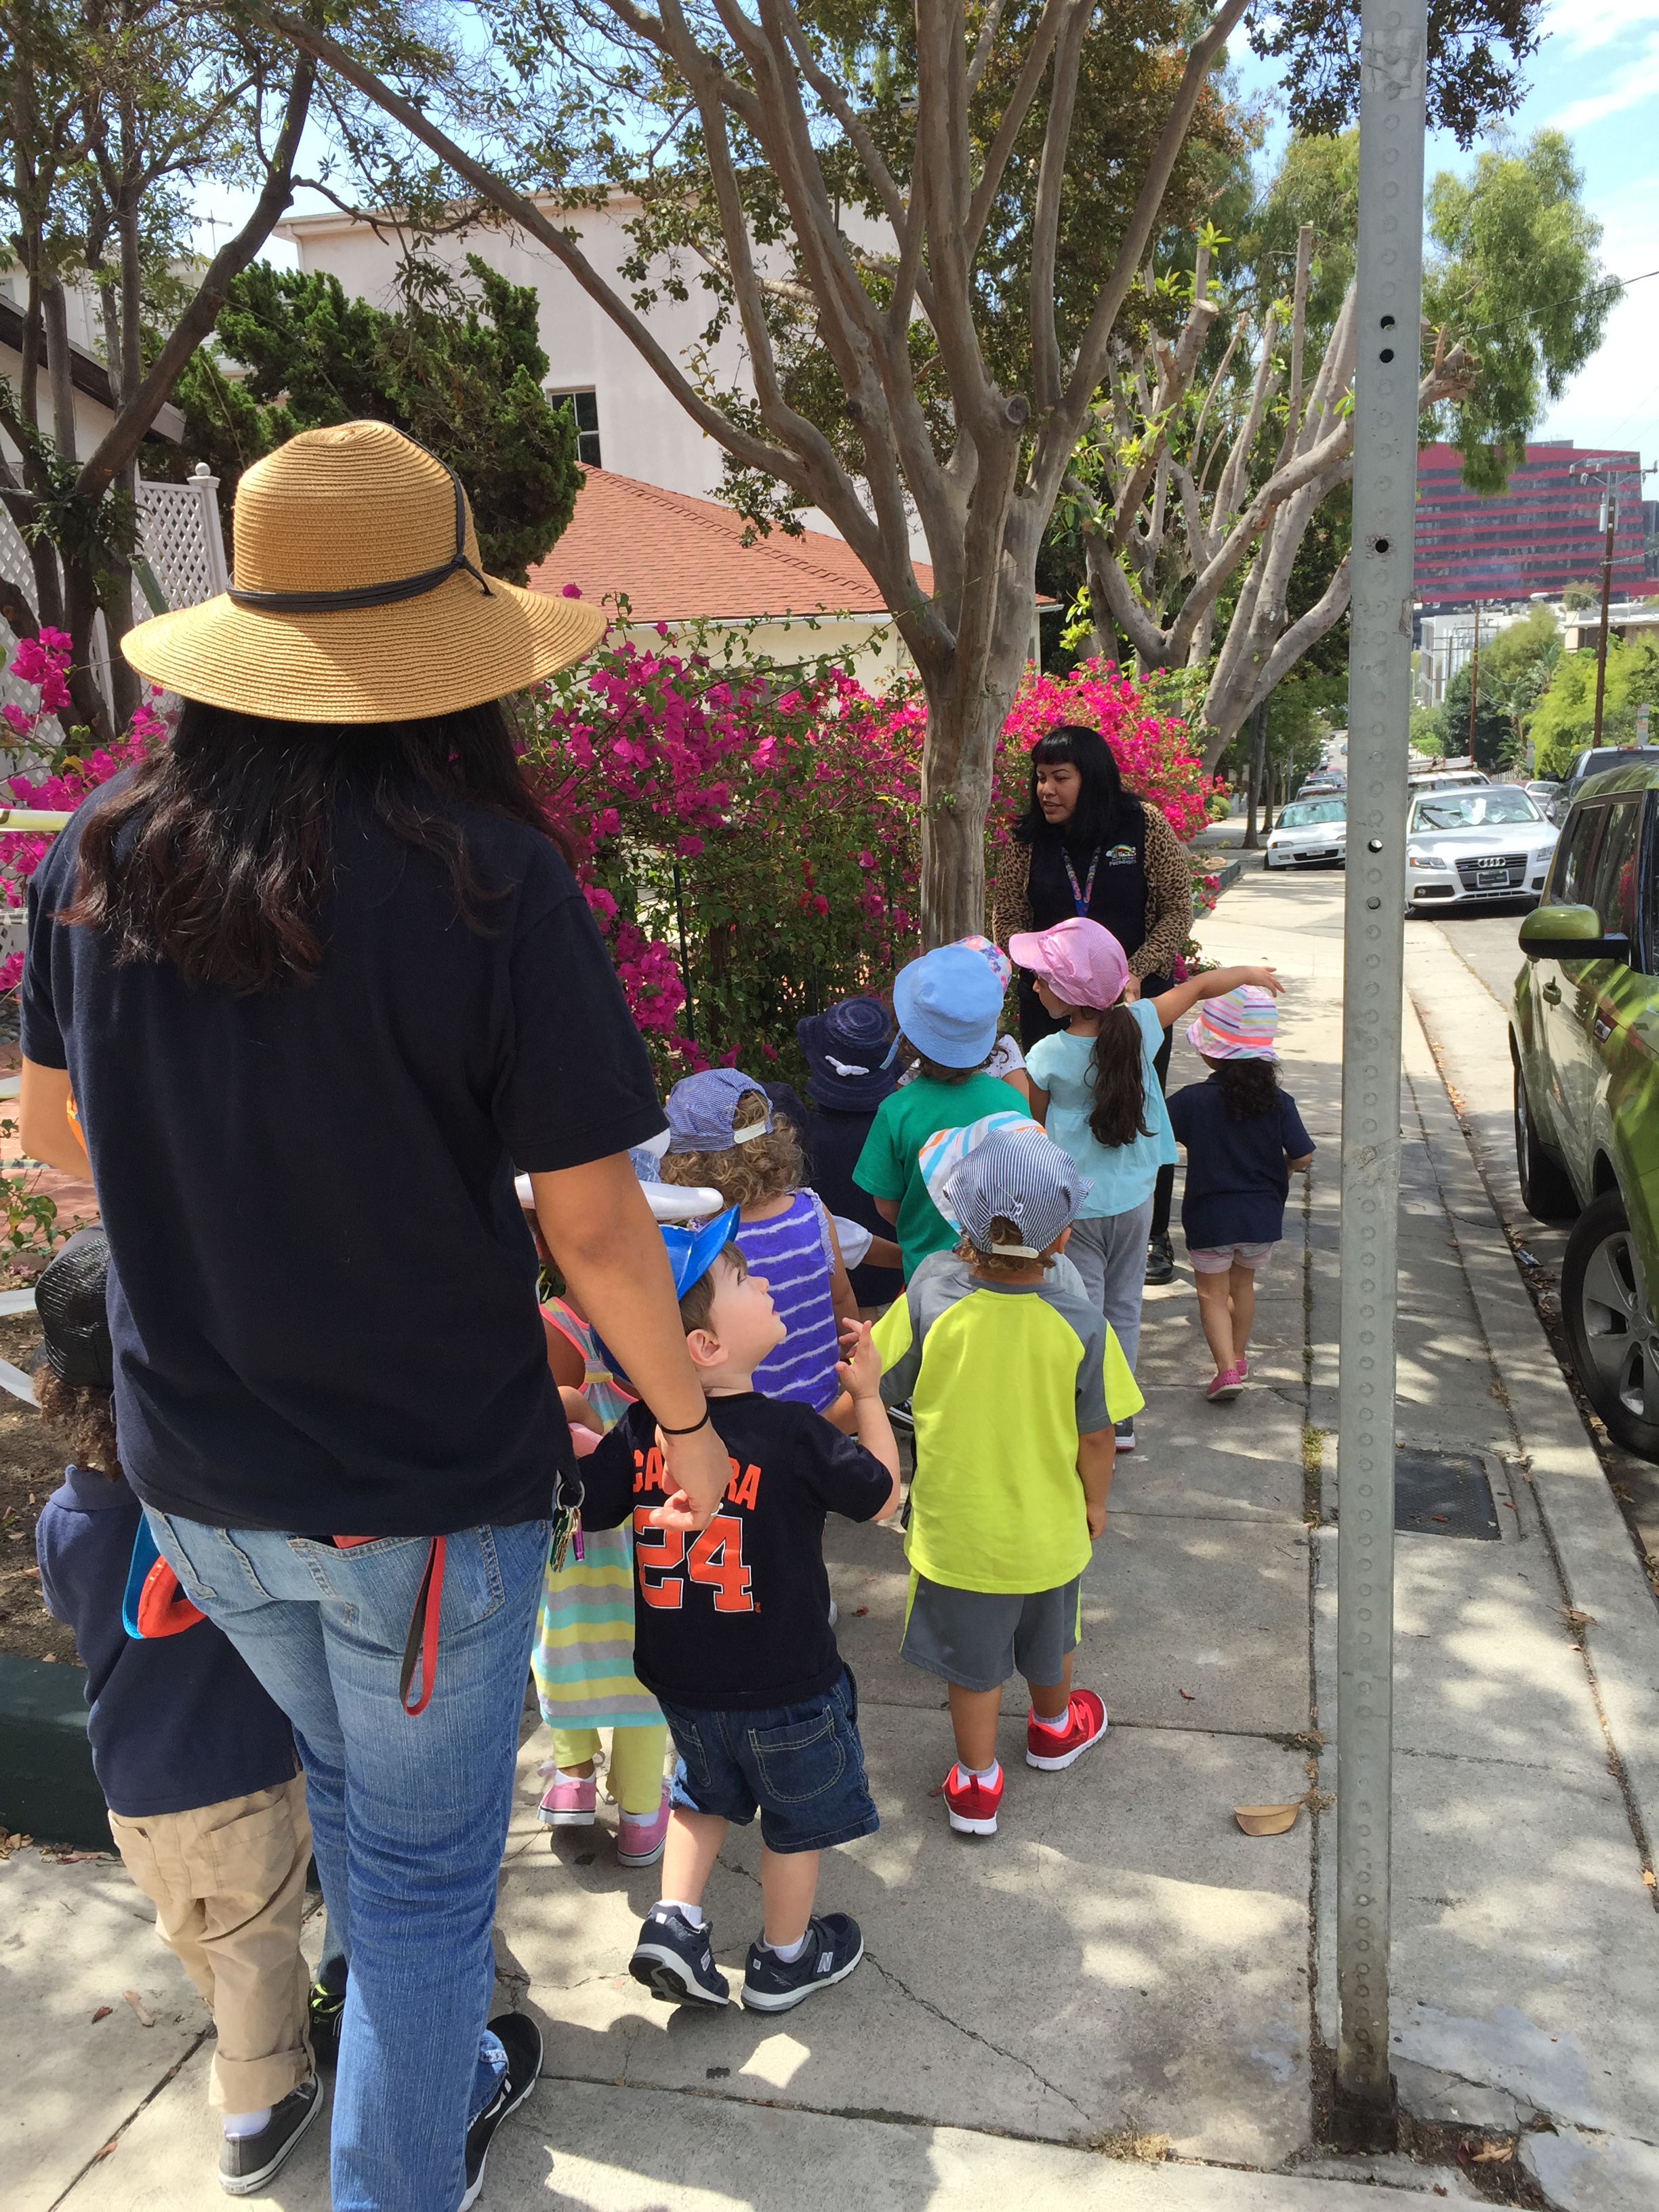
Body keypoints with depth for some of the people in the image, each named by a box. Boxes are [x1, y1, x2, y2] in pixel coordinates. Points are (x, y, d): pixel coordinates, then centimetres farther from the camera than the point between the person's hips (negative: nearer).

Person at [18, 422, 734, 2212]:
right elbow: (590, 1223, -18)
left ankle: (445, 2068, 54)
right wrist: (684, 1417, -1)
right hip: (425, 1483, -6)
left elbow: (55, 1129, 8)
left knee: (353, 1794, 29)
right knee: (423, 1859, 17)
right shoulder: (484, 877, -23)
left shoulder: (98, 854, -7)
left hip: (196, 1471, 6)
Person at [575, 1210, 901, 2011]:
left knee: (706, 1793, 31)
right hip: (786, 1682, -4)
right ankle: (785, 1959, 38)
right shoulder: (791, 1433, -26)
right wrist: (868, 1393, -2)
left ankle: (675, 1920, 22)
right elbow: (883, 1495, -12)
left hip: (680, 1676, 4)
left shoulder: (638, 1430, -15)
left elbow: (580, 1508, -5)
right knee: (798, 1818, 21)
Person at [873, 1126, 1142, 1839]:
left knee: (972, 1658, 20)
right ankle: (1054, 1727, 55)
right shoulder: (1081, 1327, -23)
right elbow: (1096, 1437, -11)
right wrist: (1094, 1501, 8)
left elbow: (878, 1390, -14)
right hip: (1048, 1529, 1)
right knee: (1047, 1640, 29)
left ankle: (976, 1783, 36)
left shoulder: (929, 1294, -26)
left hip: (956, 1530, -1)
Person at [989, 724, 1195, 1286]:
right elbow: (1007, 918, 2)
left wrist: (1136, 972, -17)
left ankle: (1154, 1235, 24)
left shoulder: (1146, 828, -7)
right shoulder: (1026, 842, -2)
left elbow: (1177, 911, -5)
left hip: (1137, 1001, -1)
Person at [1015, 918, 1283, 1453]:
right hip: (1134, 1200, 4)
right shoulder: (1138, 1025, -11)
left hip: (1076, 1207, -4)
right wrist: (1252, 972, 22)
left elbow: (1034, 1127, -5)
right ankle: (1120, 1418, 27)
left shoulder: (1047, 1058, -19)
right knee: (1125, 1309, 17)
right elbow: (1198, 986, 6)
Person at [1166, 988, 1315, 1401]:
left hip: (1209, 1218, -3)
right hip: (1263, 1216, 4)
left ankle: (1227, 1367, -4)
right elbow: (1303, 1156, -9)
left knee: (1213, 1293, 10)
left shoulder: (1192, 1100, -17)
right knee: (1243, 1285, 23)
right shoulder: (1278, 1102, -10)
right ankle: (1238, 1356, 37)